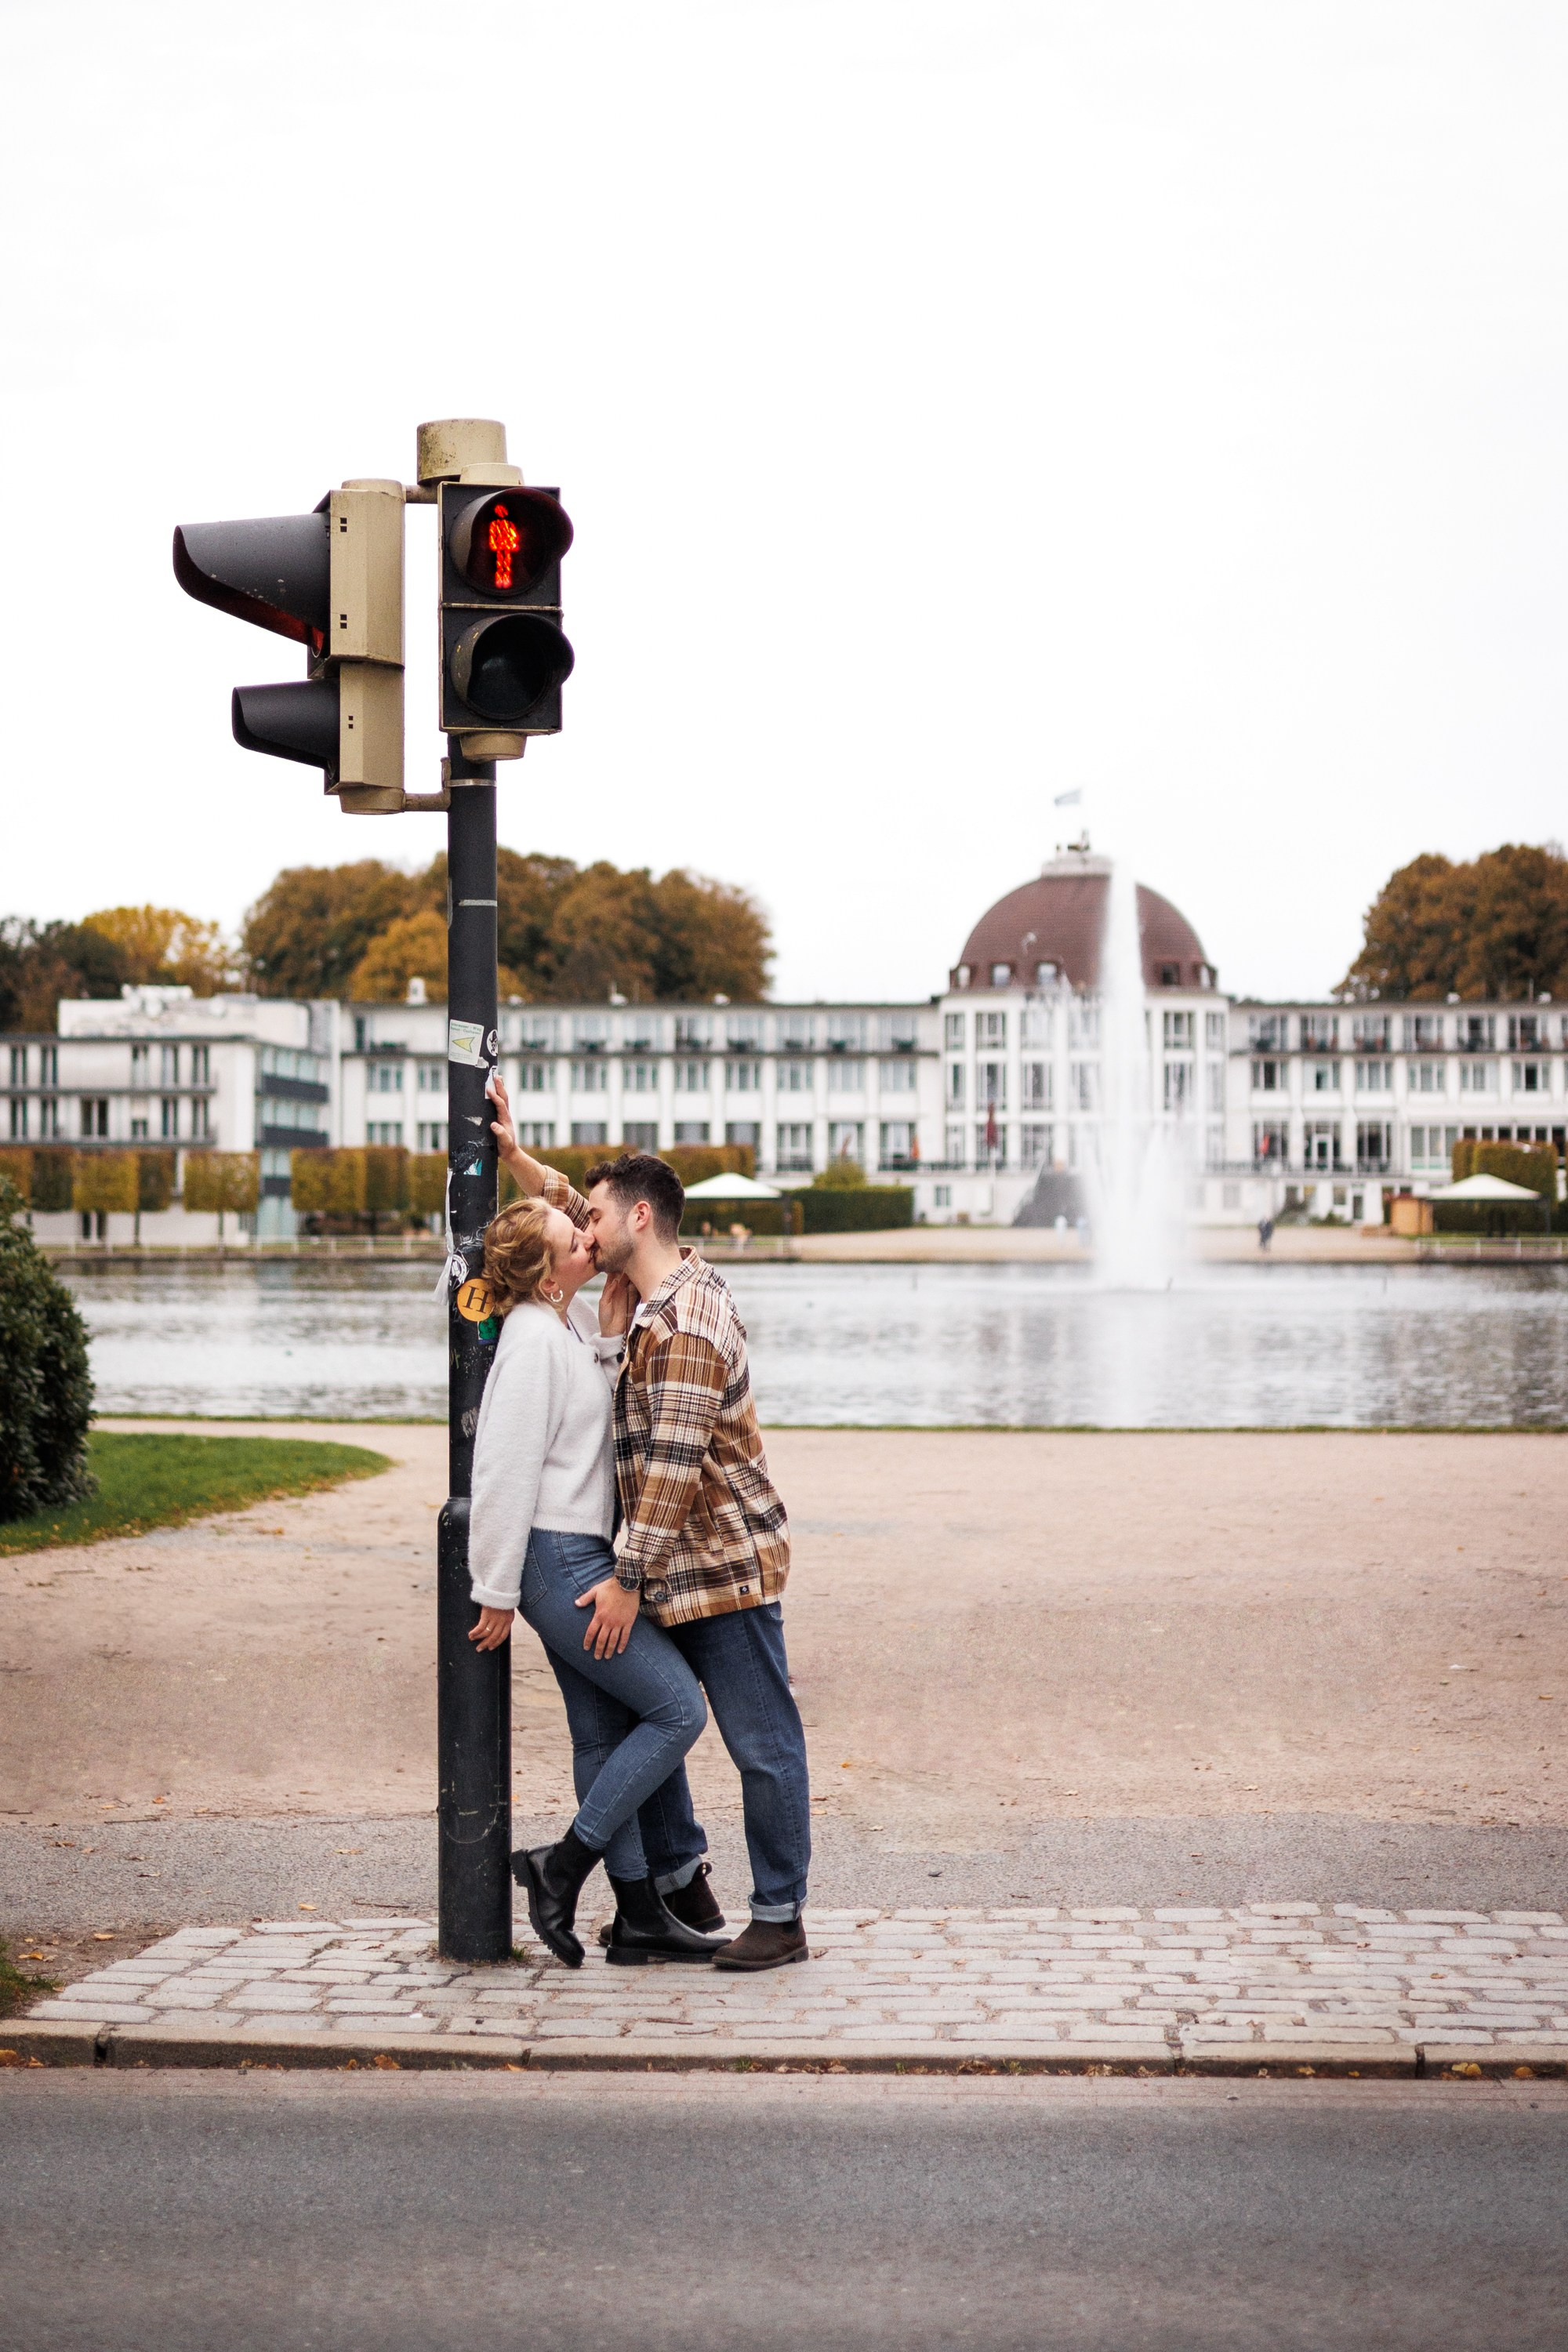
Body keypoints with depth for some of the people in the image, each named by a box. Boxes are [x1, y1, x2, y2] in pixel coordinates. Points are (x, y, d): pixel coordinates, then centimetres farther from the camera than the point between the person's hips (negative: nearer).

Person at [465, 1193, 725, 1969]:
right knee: (678, 1708, -7)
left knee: (605, 1734, 11)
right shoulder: (533, 1338, -19)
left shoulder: (571, 1320, 10)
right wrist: (497, 1592, -16)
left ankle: (640, 1918, 17)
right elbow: (506, 1470, -19)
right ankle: (563, 1867, -2)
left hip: (579, 1555, 10)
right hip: (559, 1559, -10)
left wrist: (611, 1339, 1)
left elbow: (607, 1421, 13)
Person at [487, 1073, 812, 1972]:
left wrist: (627, 1578, -22)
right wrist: (516, 1155, 24)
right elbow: (583, 1216, 29)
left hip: (725, 1563, -10)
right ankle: (681, 1877, 27)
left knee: (762, 1743, -4)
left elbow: (672, 1464, -24)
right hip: (681, 1565, 10)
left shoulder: (685, 1325, -21)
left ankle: (782, 1918, 1)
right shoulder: (685, 1276, 10)